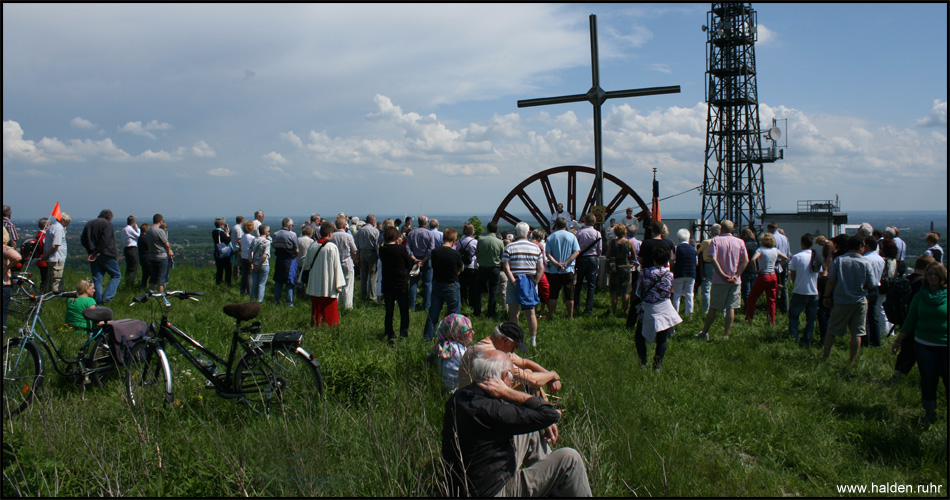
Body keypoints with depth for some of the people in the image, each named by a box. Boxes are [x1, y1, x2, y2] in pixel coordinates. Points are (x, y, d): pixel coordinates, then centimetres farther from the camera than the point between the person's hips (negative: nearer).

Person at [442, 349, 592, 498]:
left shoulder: (458, 396, -1)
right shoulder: (488, 411, -31)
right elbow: (551, 415, -27)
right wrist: (507, 392, -23)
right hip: (495, 491, -9)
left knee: (529, 430, 24)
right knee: (569, 458, -7)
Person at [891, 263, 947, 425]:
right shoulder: (921, 294, 6)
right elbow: (911, 319, 12)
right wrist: (899, 339, 12)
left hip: (945, 344, -2)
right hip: (924, 344, 2)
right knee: (928, 380, 4)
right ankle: (929, 413, 18)